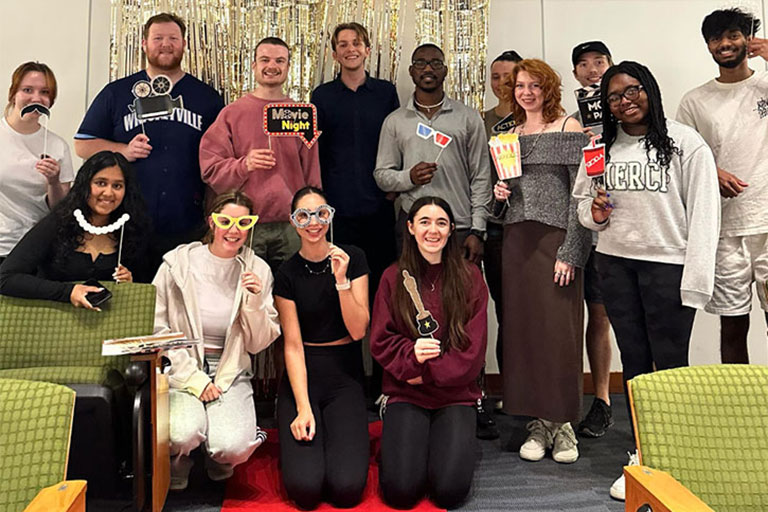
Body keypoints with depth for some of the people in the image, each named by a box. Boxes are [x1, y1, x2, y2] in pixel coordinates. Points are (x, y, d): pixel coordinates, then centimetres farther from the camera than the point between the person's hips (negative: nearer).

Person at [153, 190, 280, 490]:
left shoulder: (257, 271, 2)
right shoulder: (178, 262, -3)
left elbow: (258, 345, 3)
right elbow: (157, 326, -5)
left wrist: (255, 301, -14)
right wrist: (194, 378, -12)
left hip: (231, 372, 1)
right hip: (181, 367, -1)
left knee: (233, 447, -23)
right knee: (185, 434, -29)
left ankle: (220, 463, 17)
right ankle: (176, 465, 11)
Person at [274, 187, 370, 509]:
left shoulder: (353, 258, 0)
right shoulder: (287, 274, -2)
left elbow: (358, 331, -6)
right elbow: (293, 345, -6)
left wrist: (342, 280, -19)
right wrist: (303, 407, -16)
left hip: (345, 377, 1)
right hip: (302, 376, 0)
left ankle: (341, 439, 16)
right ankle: (298, 444, 15)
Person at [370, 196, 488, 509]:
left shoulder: (470, 277, 3)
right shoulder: (393, 277, 3)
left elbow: (473, 348, -3)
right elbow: (381, 341, 0)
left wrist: (429, 372, -12)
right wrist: (412, 356, -19)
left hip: (456, 392, 0)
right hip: (406, 393, 0)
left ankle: (450, 444, 16)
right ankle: (403, 443, 17)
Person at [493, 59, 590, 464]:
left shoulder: (569, 129, 1)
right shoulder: (509, 135, 16)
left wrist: (570, 252, -13)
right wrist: (499, 193, 0)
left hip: (557, 238, -4)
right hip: (517, 240, 5)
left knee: (560, 330, -4)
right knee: (523, 328, 4)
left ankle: (562, 423, 10)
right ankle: (538, 422, 15)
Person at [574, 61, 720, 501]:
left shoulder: (685, 143, -4)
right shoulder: (601, 148, 9)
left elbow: (704, 214, -7)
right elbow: (581, 198, 19)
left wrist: (695, 280, -13)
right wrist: (593, 212, -5)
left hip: (668, 265, -4)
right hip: (615, 263, 4)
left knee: (671, 363, 2)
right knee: (634, 360, 11)